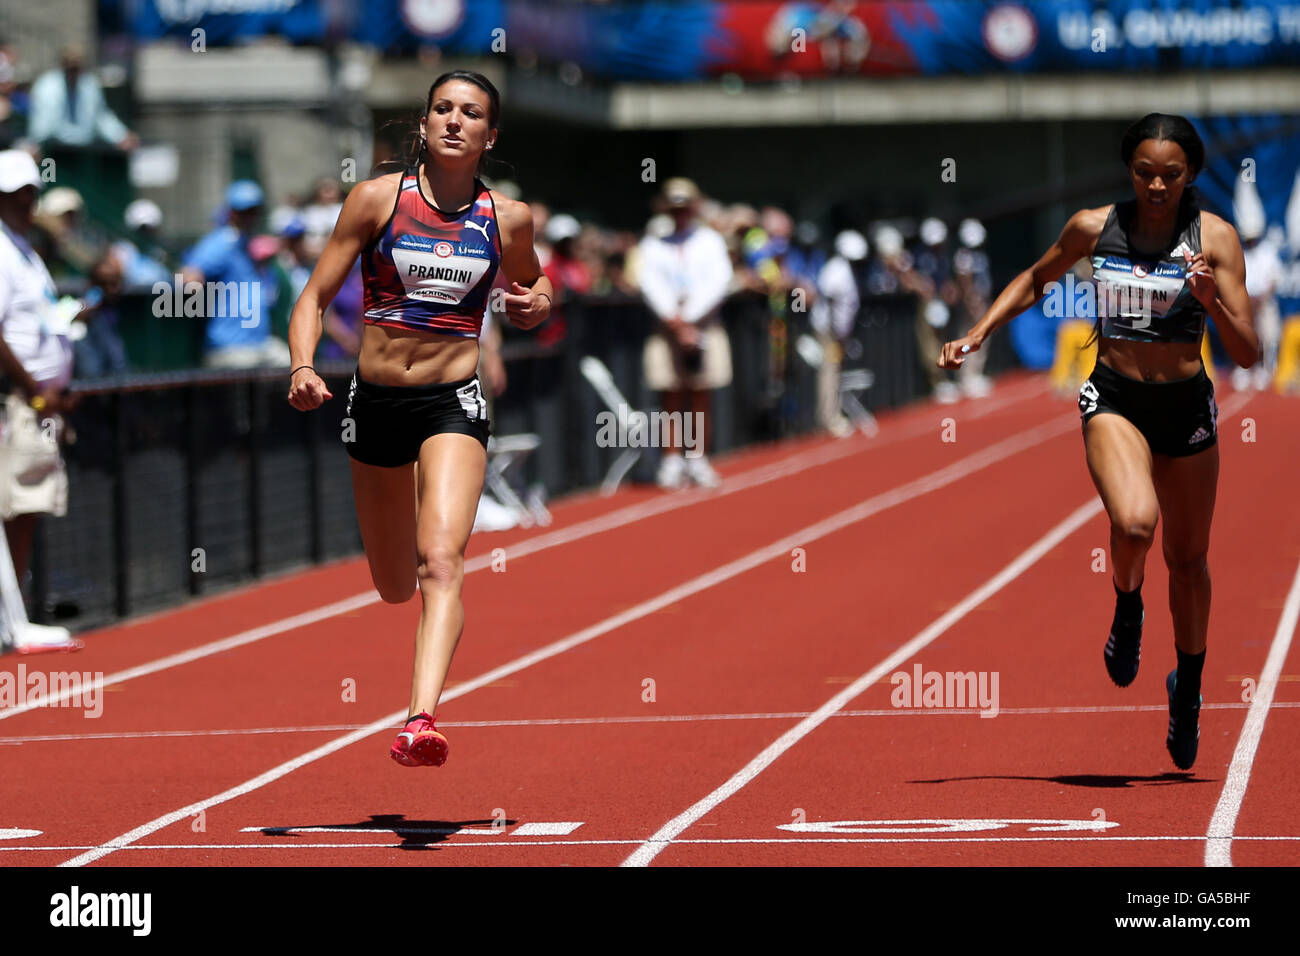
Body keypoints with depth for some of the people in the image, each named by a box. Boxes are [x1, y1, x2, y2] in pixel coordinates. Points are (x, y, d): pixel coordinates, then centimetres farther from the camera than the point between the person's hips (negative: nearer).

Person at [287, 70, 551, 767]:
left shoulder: (507, 218, 1)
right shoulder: (377, 198, -3)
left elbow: (530, 281, 22)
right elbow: (315, 297, -2)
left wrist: (535, 302, -2)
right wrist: (303, 368, -19)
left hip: (454, 401, -2)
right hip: (375, 398, 2)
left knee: (441, 561, -24)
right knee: (393, 588, 14)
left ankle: (422, 720, -36)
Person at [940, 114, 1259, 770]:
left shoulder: (1214, 238, -8)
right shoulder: (1094, 228, -4)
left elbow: (1246, 354, -10)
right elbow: (1035, 280, 18)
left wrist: (1213, 303, -28)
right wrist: (978, 334, 7)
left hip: (1186, 405, 1)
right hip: (1113, 400, -1)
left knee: (1188, 559, 12)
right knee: (1134, 523, -29)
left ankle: (1188, 684, 37)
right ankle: (1127, 609, 5)